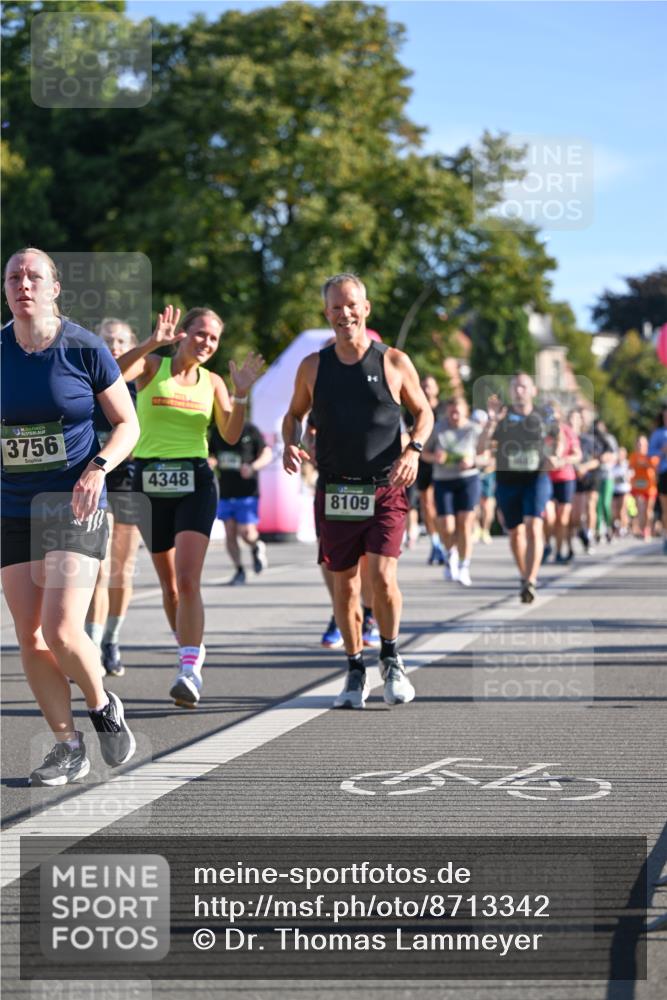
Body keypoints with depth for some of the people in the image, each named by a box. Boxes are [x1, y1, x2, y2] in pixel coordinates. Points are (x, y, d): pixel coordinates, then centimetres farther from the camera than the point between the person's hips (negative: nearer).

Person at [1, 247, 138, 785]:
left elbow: (127, 424, 0)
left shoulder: (86, 349, -6)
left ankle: (103, 705, 14)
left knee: (61, 629, -15)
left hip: (74, 504, -4)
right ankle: (68, 746, 15)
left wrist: (98, 468, -17)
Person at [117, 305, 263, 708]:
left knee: (188, 580, -16)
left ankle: (190, 670, -21)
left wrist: (241, 395, -11)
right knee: (169, 583, 12)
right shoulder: (151, 366, 2)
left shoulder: (212, 382, 8)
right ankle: (191, 649, 33)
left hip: (196, 482, 0)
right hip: (150, 481, 0)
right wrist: (152, 343, -29)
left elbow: (231, 436, 1)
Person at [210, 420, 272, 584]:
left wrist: (253, 467, -19)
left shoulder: (250, 430, -3)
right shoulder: (216, 432, 10)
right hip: (225, 492, 4)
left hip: (247, 492, -4)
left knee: (245, 531, -11)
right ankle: (239, 571, 14)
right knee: (230, 533, 1)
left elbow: (267, 454, -1)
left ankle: (257, 548, 23)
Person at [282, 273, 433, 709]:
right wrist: (291, 444, -3)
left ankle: (392, 659, 9)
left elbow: (424, 412, 10)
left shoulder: (394, 362, 0)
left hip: (386, 490, -2)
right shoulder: (313, 367, 5)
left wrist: (414, 449, -8)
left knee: (383, 576, -15)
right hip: (335, 490, 2)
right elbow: (295, 414, 18)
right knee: (344, 583, 5)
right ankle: (356, 671, 21)